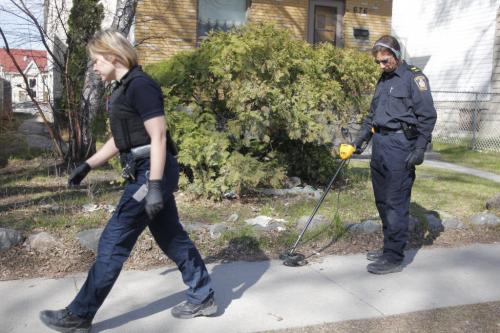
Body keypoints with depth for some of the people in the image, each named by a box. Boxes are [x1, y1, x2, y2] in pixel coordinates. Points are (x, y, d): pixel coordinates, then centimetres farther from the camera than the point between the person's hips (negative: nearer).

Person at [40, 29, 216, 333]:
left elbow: (158, 138, -20)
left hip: (152, 173, -10)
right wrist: (88, 165, 24)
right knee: (172, 237, 15)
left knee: (114, 242, -3)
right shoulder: (124, 88, 15)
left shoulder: (140, 85, -15)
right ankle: (203, 298, 26)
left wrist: (154, 186, -24)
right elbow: (121, 139, 23)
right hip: (145, 173, 10)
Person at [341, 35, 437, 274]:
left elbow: (428, 116, -9)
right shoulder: (383, 80, 19)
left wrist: (419, 150, -15)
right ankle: (389, 247, 25)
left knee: (396, 203, -6)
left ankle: (394, 257, 1)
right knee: (382, 200, 12)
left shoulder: (414, 78, -5)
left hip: (400, 145, -8)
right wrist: (357, 144, 21)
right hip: (379, 144, 8)